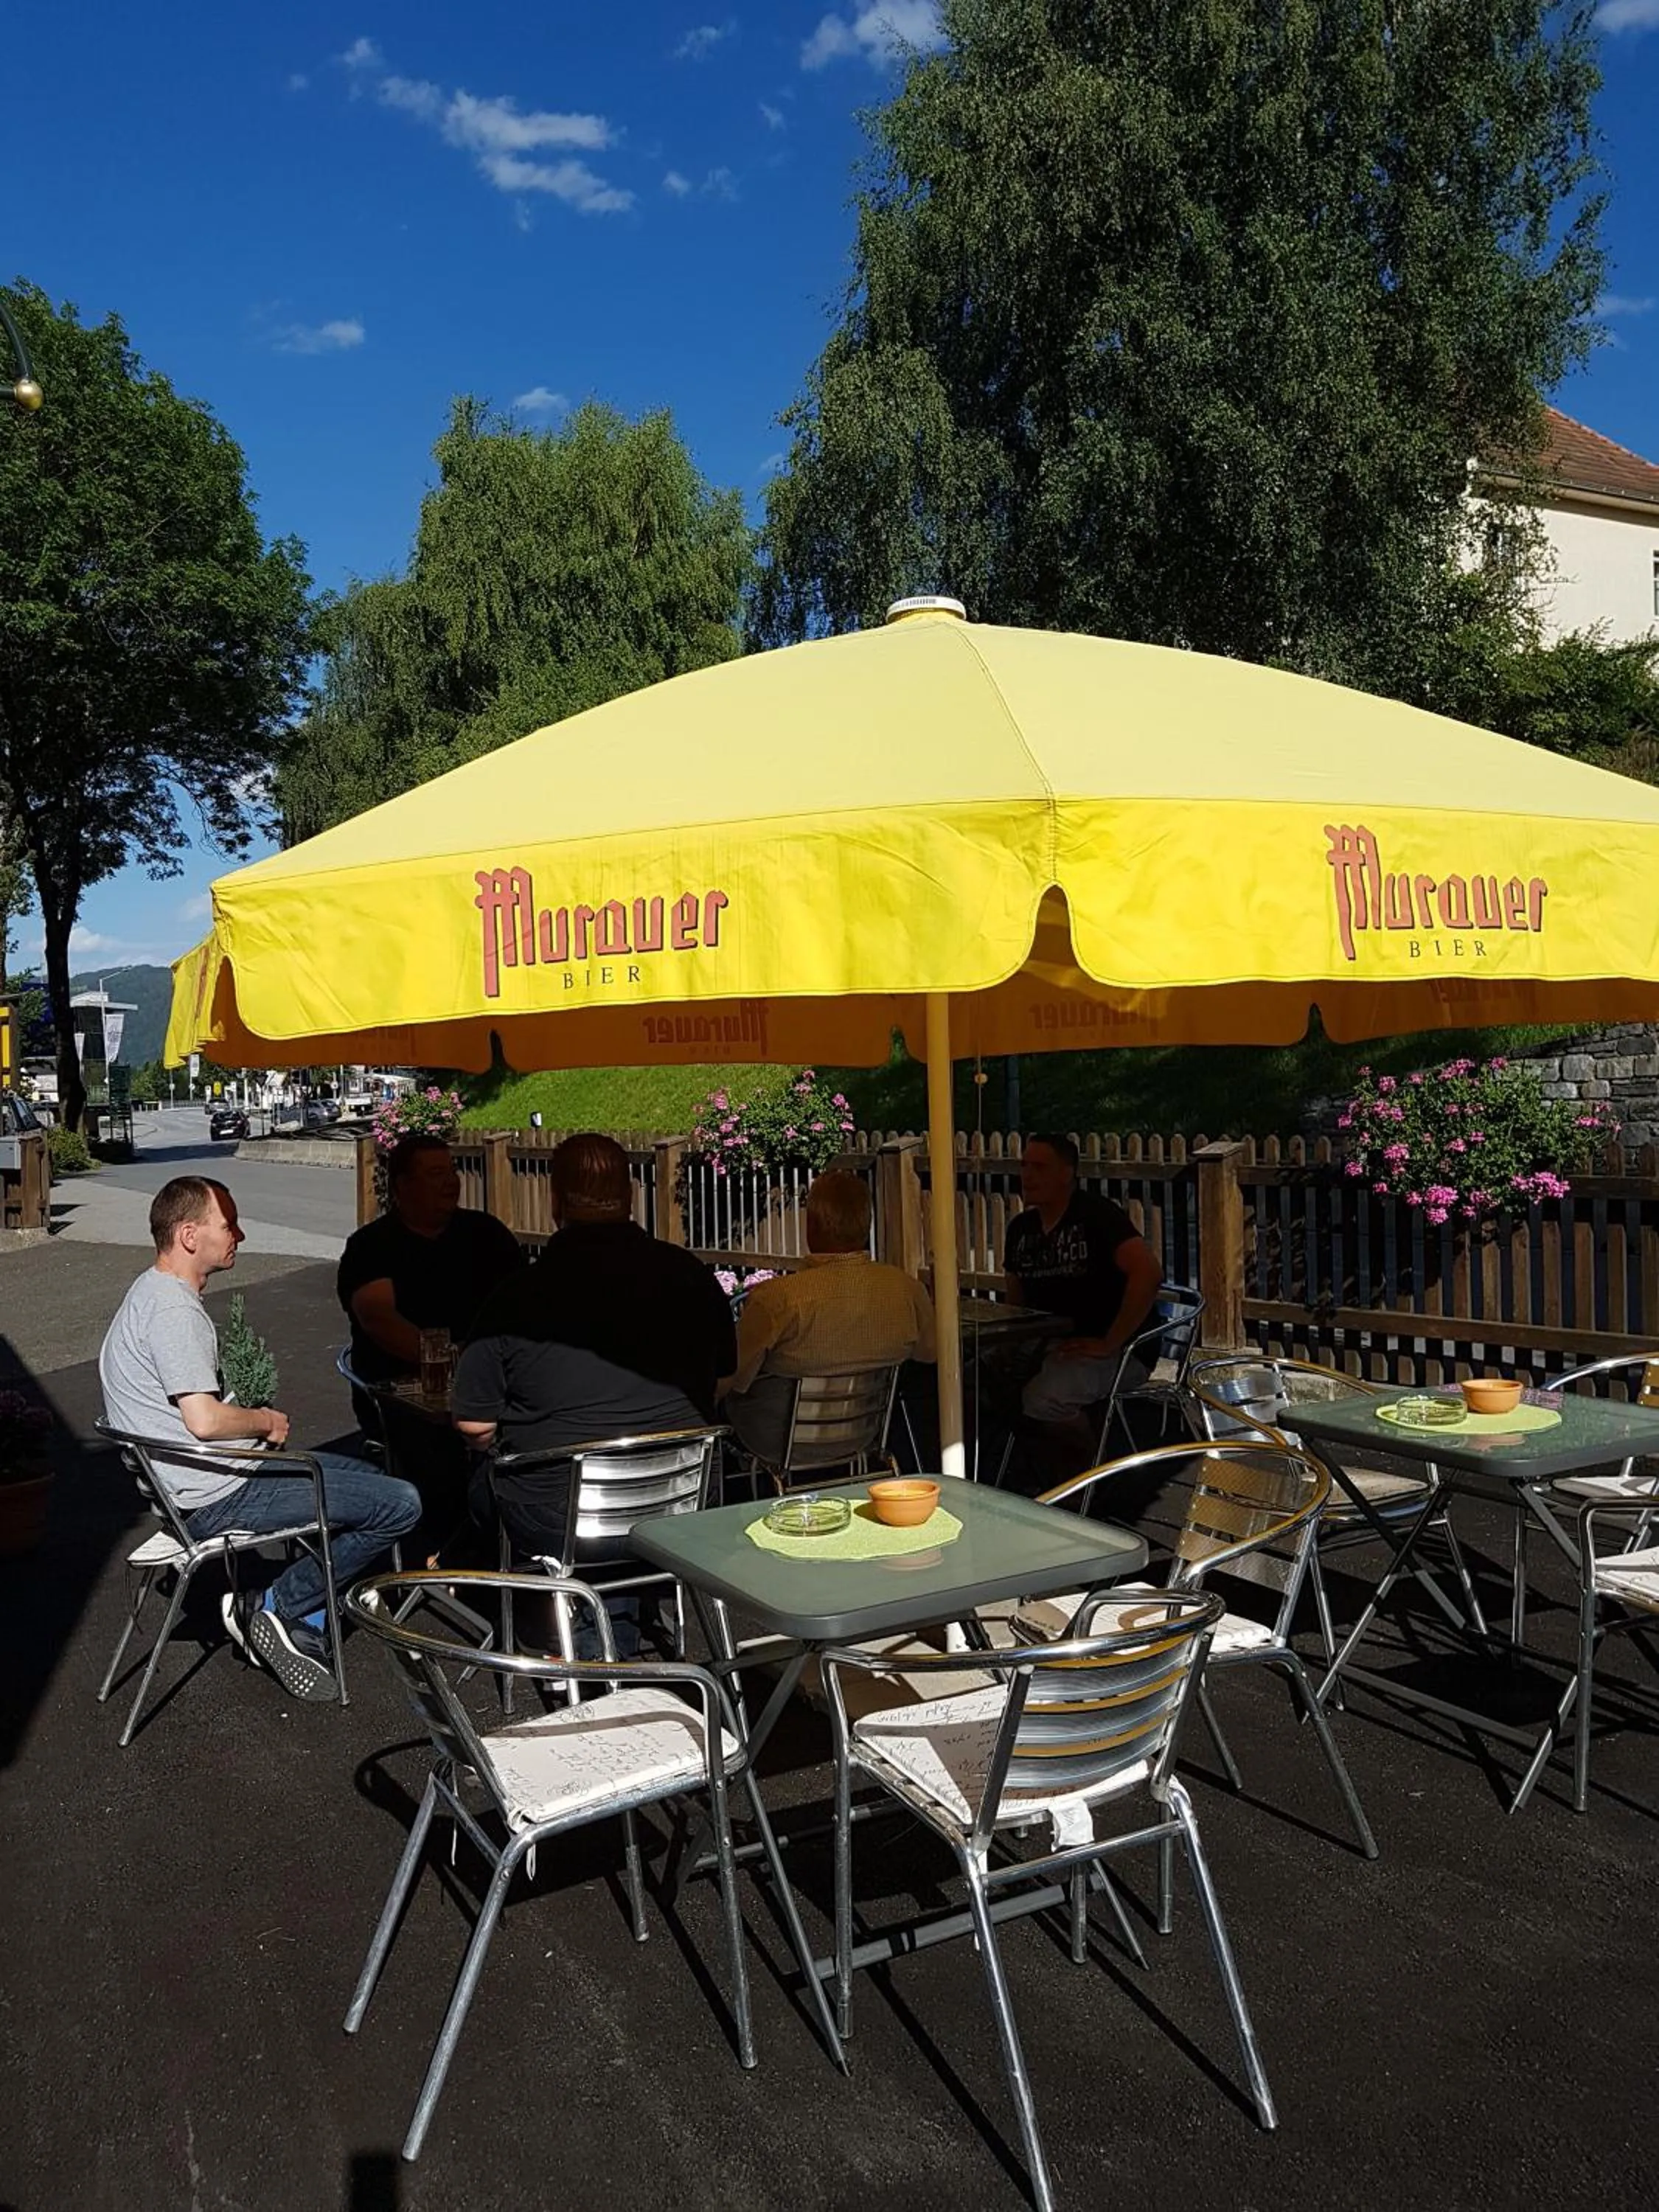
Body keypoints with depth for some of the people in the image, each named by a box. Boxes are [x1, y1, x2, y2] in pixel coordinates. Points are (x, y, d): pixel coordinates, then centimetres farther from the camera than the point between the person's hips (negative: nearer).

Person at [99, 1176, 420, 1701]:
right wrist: (267, 1422, -9)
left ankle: (305, 1625, 13)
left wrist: (254, 1420, 10)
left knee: (368, 1475, 23)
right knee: (400, 1505, -14)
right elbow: (204, 1420, -29)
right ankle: (274, 1608, -2)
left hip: (190, 1483, 11)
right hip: (217, 1498, -11)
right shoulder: (174, 1311, -21)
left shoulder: (152, 1293, 13)